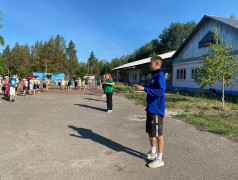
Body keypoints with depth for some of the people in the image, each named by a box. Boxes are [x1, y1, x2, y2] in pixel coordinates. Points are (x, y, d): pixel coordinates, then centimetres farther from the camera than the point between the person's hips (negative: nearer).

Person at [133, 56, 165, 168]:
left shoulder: (160, 75, -14)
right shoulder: (154, 76, 16)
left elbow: (161, 91, -26)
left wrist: (144, 88, -25)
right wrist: (141, 87, 13)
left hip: (156, 110, -10)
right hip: (151, 109, 10)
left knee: (158, 134, 0)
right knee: (150, 132, 18)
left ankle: (160, 159, 13)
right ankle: (153, 153, 34)